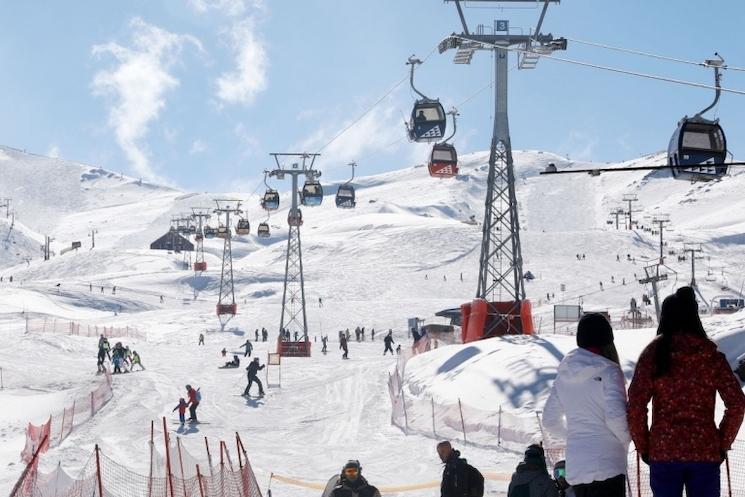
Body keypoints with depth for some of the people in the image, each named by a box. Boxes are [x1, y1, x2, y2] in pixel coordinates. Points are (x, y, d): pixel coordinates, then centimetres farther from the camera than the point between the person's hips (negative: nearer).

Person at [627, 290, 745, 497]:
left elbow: (636, 406, -9)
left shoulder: (652, 355, -3)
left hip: (663, 451, -1)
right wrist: (723, 444, 8)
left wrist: (642, 447, 3)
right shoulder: (712, 356, 1)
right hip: (705, 452, 1)